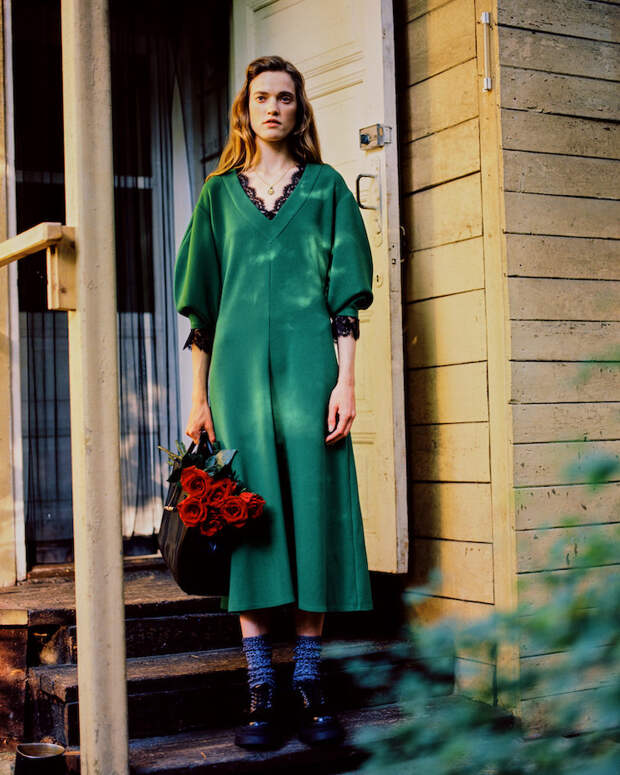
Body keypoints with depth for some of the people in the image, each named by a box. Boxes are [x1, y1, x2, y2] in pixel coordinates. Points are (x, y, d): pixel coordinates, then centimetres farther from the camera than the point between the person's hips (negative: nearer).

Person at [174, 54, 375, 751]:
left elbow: (345, 289, 5)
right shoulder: (219, 193, 15)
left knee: (311, 506, -3)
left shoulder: (325, 186, 11)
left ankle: (309, 681, 5)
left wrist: (345, 379, -6)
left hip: (308, 362, -1)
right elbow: (200, 302, 12)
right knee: (249, 511, -3)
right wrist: (198, 395, 5)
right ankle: (261, 689, 2)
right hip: (239, 364, 1)